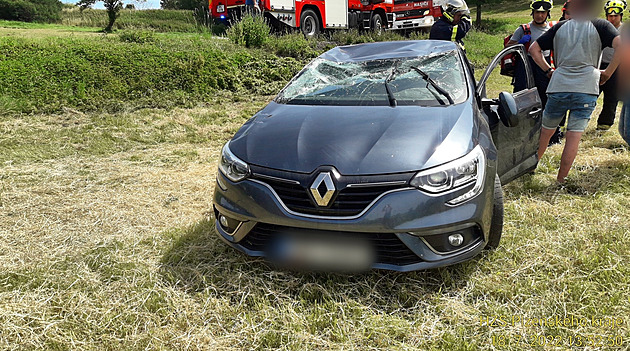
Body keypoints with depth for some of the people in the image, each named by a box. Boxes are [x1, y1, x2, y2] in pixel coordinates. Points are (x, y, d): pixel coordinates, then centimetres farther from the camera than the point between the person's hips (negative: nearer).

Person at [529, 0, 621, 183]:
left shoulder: (560, 27, 12)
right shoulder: (600, 25, 4)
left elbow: (534, 49, 12)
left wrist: (549, 70, 13)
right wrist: (607, 73, -2)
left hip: (558, 87, 2)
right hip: (586, 89, -2)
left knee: (545, 132, 16)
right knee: (574, 137, 3)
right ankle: (561, 180, 5)